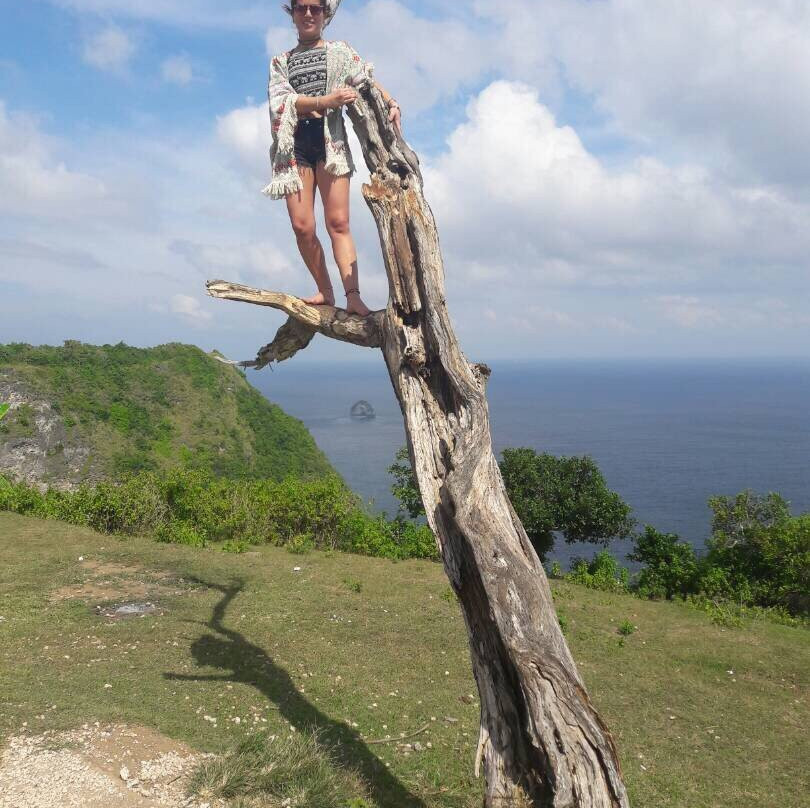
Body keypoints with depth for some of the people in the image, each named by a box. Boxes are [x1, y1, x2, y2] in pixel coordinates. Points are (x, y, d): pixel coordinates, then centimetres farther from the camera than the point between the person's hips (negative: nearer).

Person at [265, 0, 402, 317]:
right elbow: (281, 100, 0)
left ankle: (353, 296, -21)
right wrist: (325, 101, -16)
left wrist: (392, 104, -17)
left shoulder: (340, 52, 17)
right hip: (294, 144, 2)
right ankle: (325, 292, 5)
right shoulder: (280, 61, 18)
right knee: (302, 225, -8)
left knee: (338, 222, -14)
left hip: (330, 139, -2)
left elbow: (368, 82, 3)